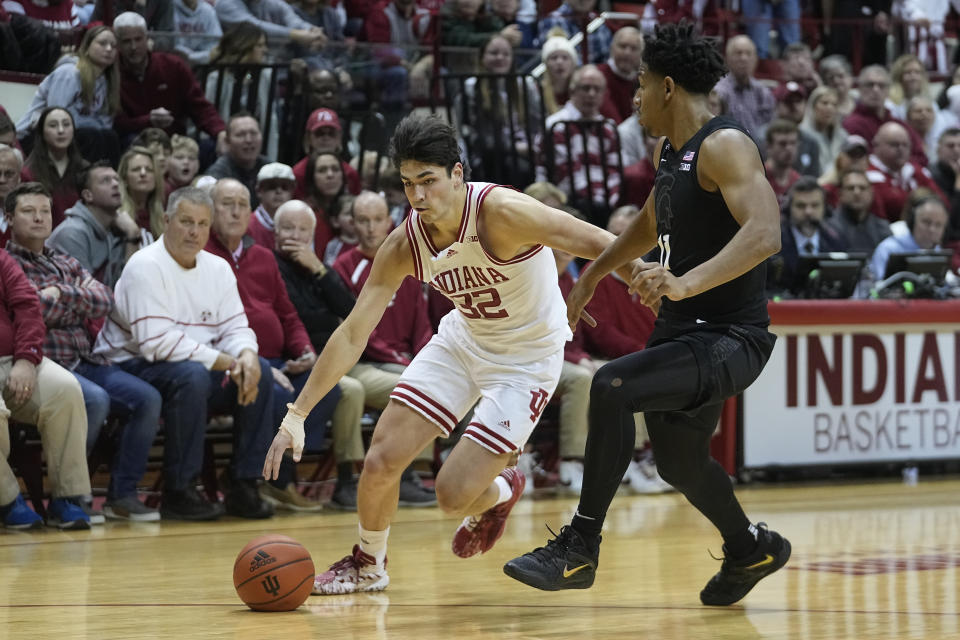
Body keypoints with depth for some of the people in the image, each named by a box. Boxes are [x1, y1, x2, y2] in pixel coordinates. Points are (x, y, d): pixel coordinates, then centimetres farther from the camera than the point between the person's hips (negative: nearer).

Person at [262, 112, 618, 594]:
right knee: (380, 462, -3)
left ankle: (500, 492, 27)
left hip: (527, 359, -5)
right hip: (463, 340, 5)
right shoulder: (405, 245, -14)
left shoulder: (501, 212, -31)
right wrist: (297, 414, -16)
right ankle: (367, 564, 26)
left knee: (453, 494, -11)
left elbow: (599, 245, -32)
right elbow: (353, 332, -11)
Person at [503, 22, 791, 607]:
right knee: (678, 463, 22)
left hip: (729, 338, -10)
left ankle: (580, 548, -19)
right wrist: (591, 277, 39)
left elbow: (765, 234, -33)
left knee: (612, 387, -28)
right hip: (685, 333, 10)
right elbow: (652, 223, 32)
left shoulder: (725, 146, -18)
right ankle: (750, 548, 48)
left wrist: (687, 282, -44)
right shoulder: (671, 151, 12)